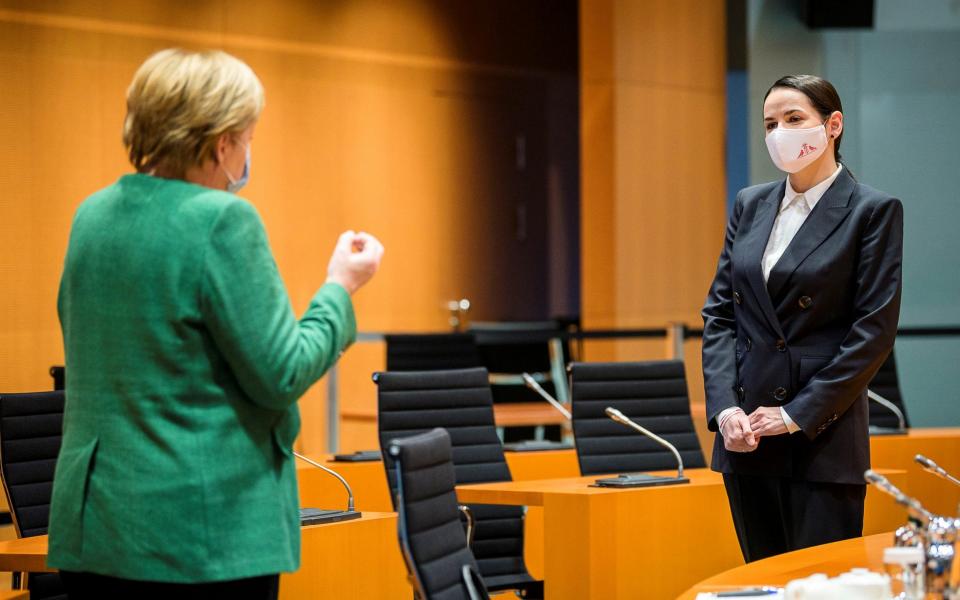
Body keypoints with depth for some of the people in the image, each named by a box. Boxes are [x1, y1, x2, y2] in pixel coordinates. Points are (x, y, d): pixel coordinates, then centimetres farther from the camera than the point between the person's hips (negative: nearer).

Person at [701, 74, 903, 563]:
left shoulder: (873, 211, -4)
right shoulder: (750, 205, 12)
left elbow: (875, 330, -9)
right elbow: (719, 312, 11)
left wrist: (799, 414, -12)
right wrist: (724, 408, -4)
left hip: (823, 437, -5)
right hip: (745, 433, 5)